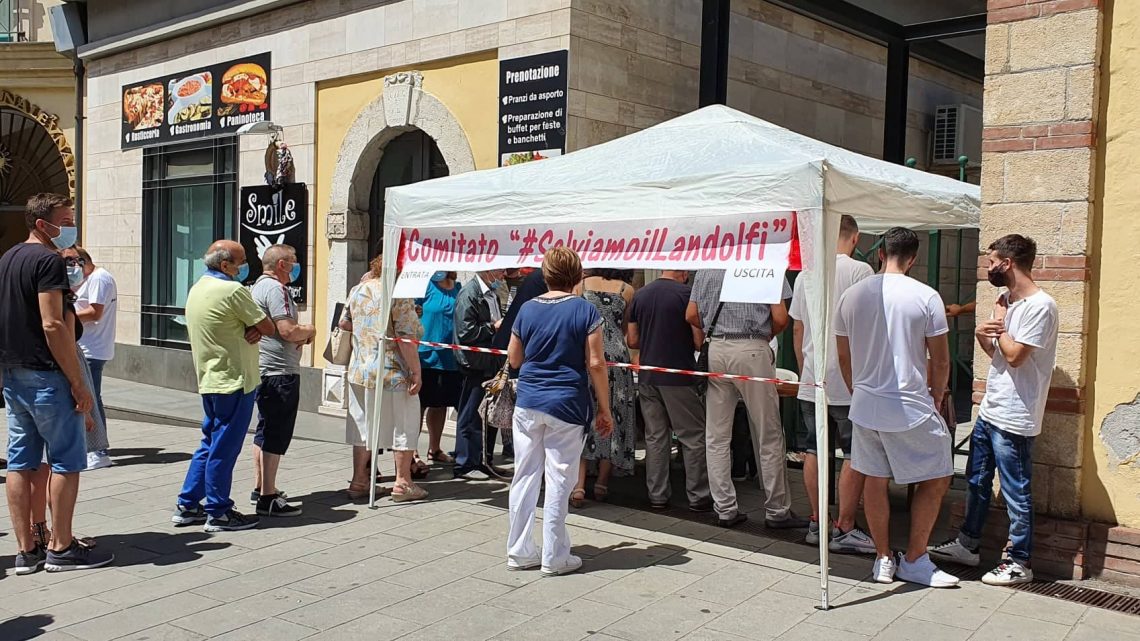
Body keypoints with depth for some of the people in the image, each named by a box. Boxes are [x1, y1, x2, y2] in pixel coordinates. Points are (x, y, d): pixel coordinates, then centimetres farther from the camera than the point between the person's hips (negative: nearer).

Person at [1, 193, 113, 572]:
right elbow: (52, 325, -20)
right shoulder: (48, 260, -13)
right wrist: (79, 384, -18)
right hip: (45, 374, -9)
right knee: (66, 460, -1)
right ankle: (61, 548, 4)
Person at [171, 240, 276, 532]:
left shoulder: (197, 289, 13)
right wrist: (258, 326, 6)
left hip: (209, 379, 9)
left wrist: (254, 329, -6)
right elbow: (269, 328, -13)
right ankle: (218, 513, 7)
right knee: (224, 448, -1)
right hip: (234, 380, -9)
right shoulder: (231, 290, -16)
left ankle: (187, 506, 22)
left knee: (210, 444, 17)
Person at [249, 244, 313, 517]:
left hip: (264, 371, 11)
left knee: (265, 432, 18)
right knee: (275, 436, -7)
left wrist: (302, 332, 5)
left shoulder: (260, 285, 18)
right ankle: (268, 498, -5)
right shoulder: (275, 289, -15)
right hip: (279, 372, -11)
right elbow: (287, 331, -24)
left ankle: (260, 487, 28)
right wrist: (310, 330, -5)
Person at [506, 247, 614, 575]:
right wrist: (605, 409, -2)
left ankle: (519, 552, 20)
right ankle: (554, 558, 12)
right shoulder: (585, 311, -7)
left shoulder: (528, 309, 4)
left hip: (528, 403, 4)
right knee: (558, 482, 4)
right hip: (567, 406, -4)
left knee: (525, 477, 11)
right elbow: (595, 364, -9)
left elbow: (514, 359, 12)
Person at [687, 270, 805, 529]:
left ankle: (725, 510, 13)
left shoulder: (705, 268, 8)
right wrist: (767, 335, 11)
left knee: (716, 437, 8)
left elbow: (691, 315, 10)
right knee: (769, 437, 6)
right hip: (752, 350, -4)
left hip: (716, 349, 4)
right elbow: (780, 318, -8)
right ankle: (777, 512, 12)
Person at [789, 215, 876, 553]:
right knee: (855, 454, 2)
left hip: (811, 382, 6)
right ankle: (845, 529, 5)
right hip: (849, 381, -6)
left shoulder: (805, 274, 9)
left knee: (814, 450, 11)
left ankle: (817, 523, 19)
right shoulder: (859, 271, -9)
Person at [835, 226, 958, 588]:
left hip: (865, 405, 5)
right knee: (936, 479, 11)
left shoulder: (852, 295, 2)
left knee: (875, 479, 15)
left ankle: (883, 559, 23)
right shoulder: (925, 297, -10)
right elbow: (941, 360, -6)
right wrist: (936, 398, 10)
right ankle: (914, 561, 15)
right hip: (910, 407, -4)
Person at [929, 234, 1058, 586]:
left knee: (1015, 491, 2)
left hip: (1014, 418, -9)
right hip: (989, 411, 9)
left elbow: (1014, 356, -21)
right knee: (977, 481, 18)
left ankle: (1018, 562, 15)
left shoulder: (1040, 305, -17)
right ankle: (967, 544, 32)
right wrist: (982, 334, -3)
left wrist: (999, 320, -8)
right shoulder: (1009, 302, 13)